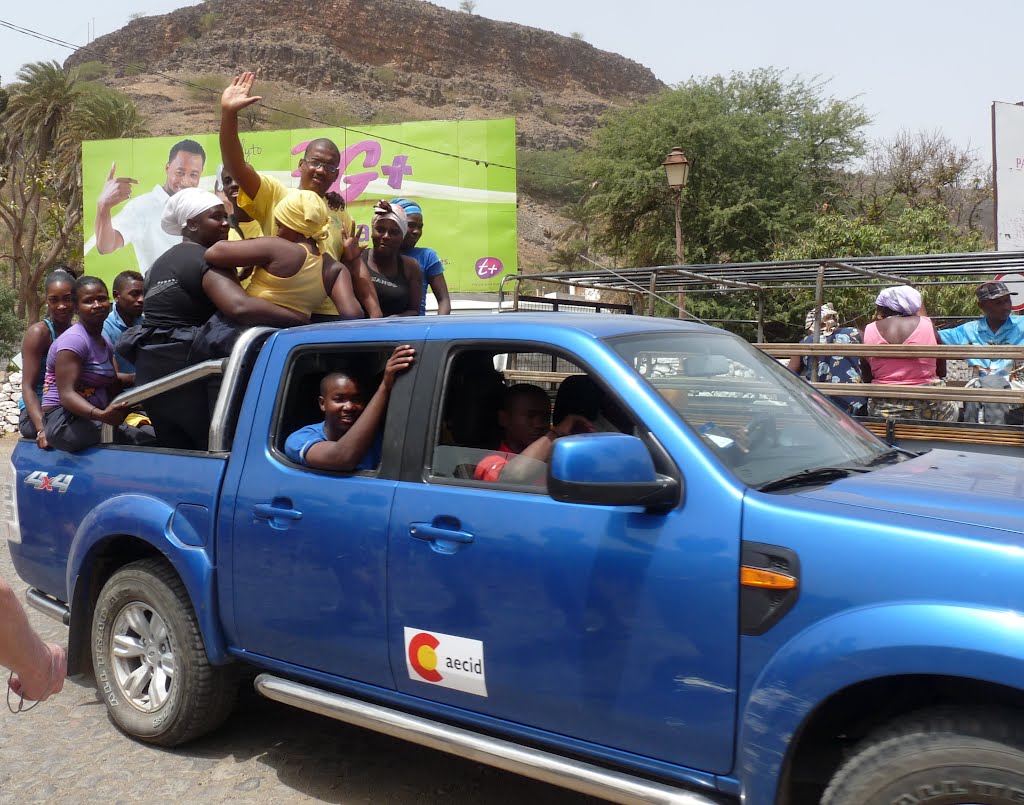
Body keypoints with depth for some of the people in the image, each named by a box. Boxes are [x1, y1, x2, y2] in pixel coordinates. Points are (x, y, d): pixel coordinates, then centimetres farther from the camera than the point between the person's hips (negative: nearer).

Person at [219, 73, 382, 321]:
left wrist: (374, 312, 7)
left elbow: (355, 266, 16)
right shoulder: (275, 194, 7)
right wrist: (229, 113, -20)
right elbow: (234, 166, -7)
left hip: (328, 315, 4)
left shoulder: (341, 214, 18)